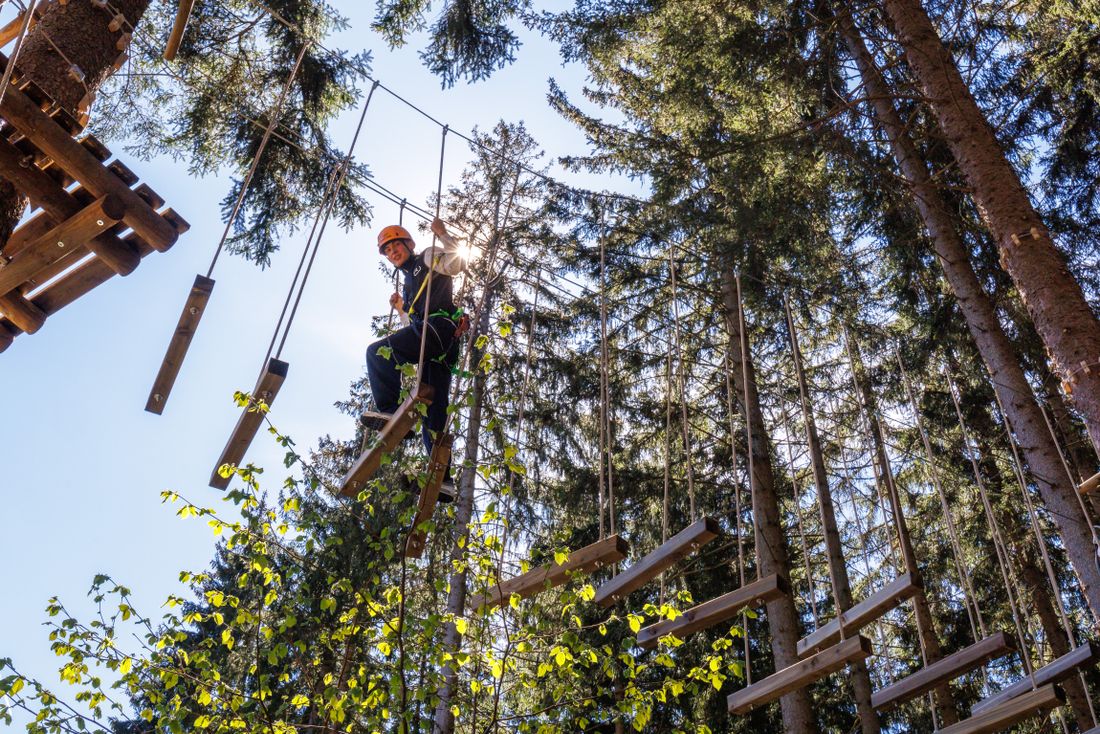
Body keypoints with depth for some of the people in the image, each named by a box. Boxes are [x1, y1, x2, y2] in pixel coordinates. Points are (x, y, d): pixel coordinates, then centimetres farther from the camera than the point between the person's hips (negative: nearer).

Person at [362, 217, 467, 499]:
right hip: (440, 348, 9)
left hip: (439, 326, -9)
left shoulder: (429, 258, 15)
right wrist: (400, 308, 27)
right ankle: (443, 478, -5)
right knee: (434, 413, -1)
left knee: (378, 351, -22)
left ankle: (389, 410, -29)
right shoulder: (408, 283, 37)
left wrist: (443, 235, -3)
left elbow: (458, 263, -6)